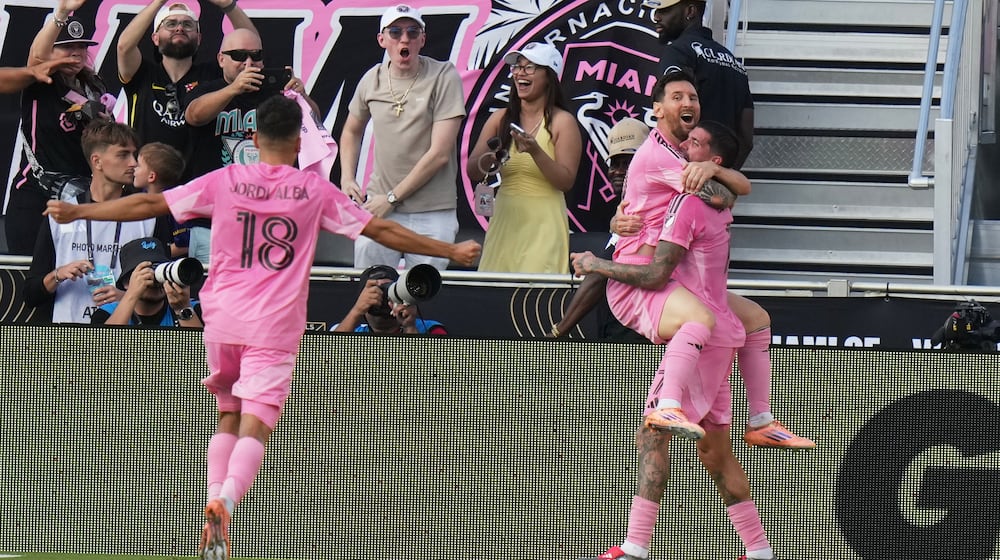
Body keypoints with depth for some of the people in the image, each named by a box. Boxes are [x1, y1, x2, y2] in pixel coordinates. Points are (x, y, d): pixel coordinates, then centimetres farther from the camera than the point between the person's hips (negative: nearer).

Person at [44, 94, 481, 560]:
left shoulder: (225, 181, 4)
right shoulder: (315, 190, 2)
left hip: (222, 319, 2)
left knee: (229, 418, 19)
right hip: (276, 327, -2)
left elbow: (148, 203, 5)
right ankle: (224, 502, -34)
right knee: (254, 429, -9)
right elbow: (382, 231, 6)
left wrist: (76, 212, 14)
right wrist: (451, 251, 16)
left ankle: (214, 507, 6)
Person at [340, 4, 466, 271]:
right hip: (378, 208, 4)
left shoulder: (444, 77, -7)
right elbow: (352, 131, 27)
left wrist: (391, 198, -9)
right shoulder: (372, 80, 7)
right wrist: (347, 179, 10)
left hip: (432, 212, -4)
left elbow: (439, 154, -11)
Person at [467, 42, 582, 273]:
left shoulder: (562, 122, -2)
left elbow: (566, 181, -8)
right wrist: (488, 161, -13)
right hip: (504, 221, 4)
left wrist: (536, 152, -21)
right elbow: (473, 172, 8)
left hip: (543, 225, -4)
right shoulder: (500, 119, 11)